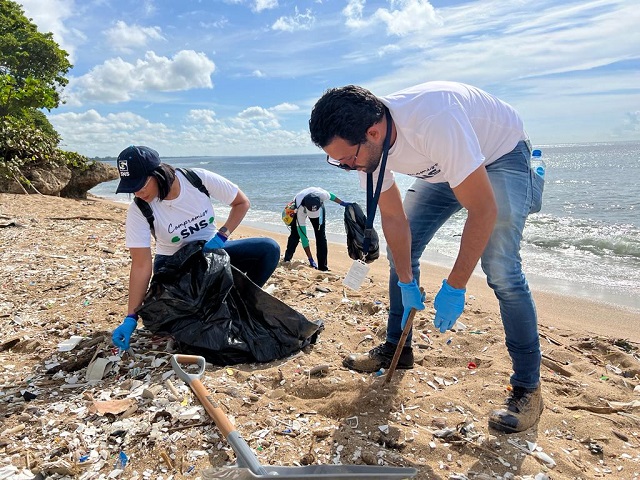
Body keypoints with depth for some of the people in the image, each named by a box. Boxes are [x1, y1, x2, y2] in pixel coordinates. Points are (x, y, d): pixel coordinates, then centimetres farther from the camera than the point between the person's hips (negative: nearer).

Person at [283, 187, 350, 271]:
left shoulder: (322, 195, -43)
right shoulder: (300, 209, -43)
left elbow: (330, 195, -14)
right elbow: (303, 236, -39)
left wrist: (342, 203, 0)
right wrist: (310, 259, -39)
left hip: (318, 207, 2)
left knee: (321, 235, -8)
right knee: (295, 234, -3)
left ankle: (323, 267, -6)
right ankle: (286, 260, 18)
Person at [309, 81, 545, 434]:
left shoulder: (434, 123, -42)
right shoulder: (363, 144, -20)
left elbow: (483, 209, -36)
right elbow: (393, 216, -9)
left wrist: (454, 287, -31)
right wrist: (407, 283, -8)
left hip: (501, 153, -6)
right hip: (444, 166, 7)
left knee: (500, 269, -20)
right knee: (399, 250, 1)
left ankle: (527, 388, -4)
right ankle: (396, 349, 18)